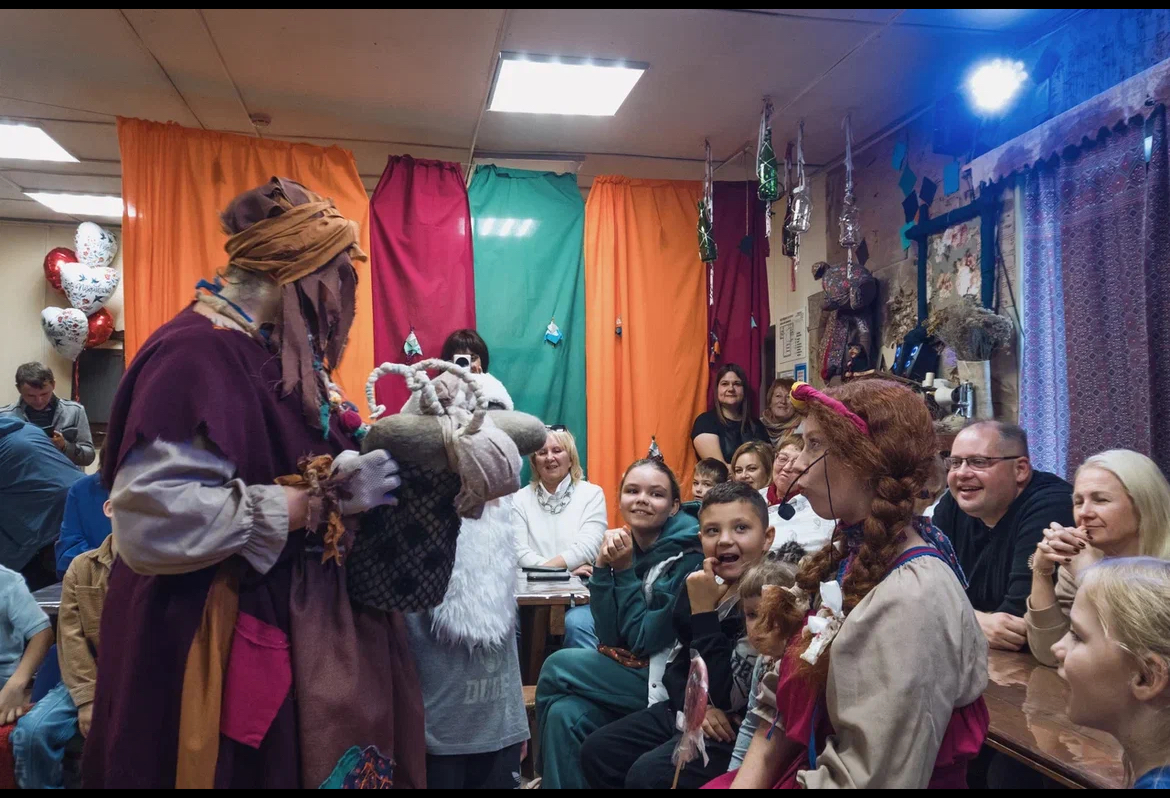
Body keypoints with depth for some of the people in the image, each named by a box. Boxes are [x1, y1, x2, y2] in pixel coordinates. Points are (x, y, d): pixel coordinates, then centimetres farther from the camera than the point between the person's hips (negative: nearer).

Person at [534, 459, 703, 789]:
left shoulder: (687, 556, -18)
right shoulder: (626, 546, 1)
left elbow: (644, 639, -18)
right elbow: (610, 637, -4)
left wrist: (624, 570, -17)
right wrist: (603, 567, -15)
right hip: (631, 670, 6)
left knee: (556, 668, -10)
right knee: (564, 715, -19)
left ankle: (551, 773, 11)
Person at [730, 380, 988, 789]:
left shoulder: (913, 601, -25)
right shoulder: (847, 557, 1)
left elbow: (872, 779, -23)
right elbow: (783, 705, 4)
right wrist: (745, 781, -5)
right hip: (800, 764, 6)